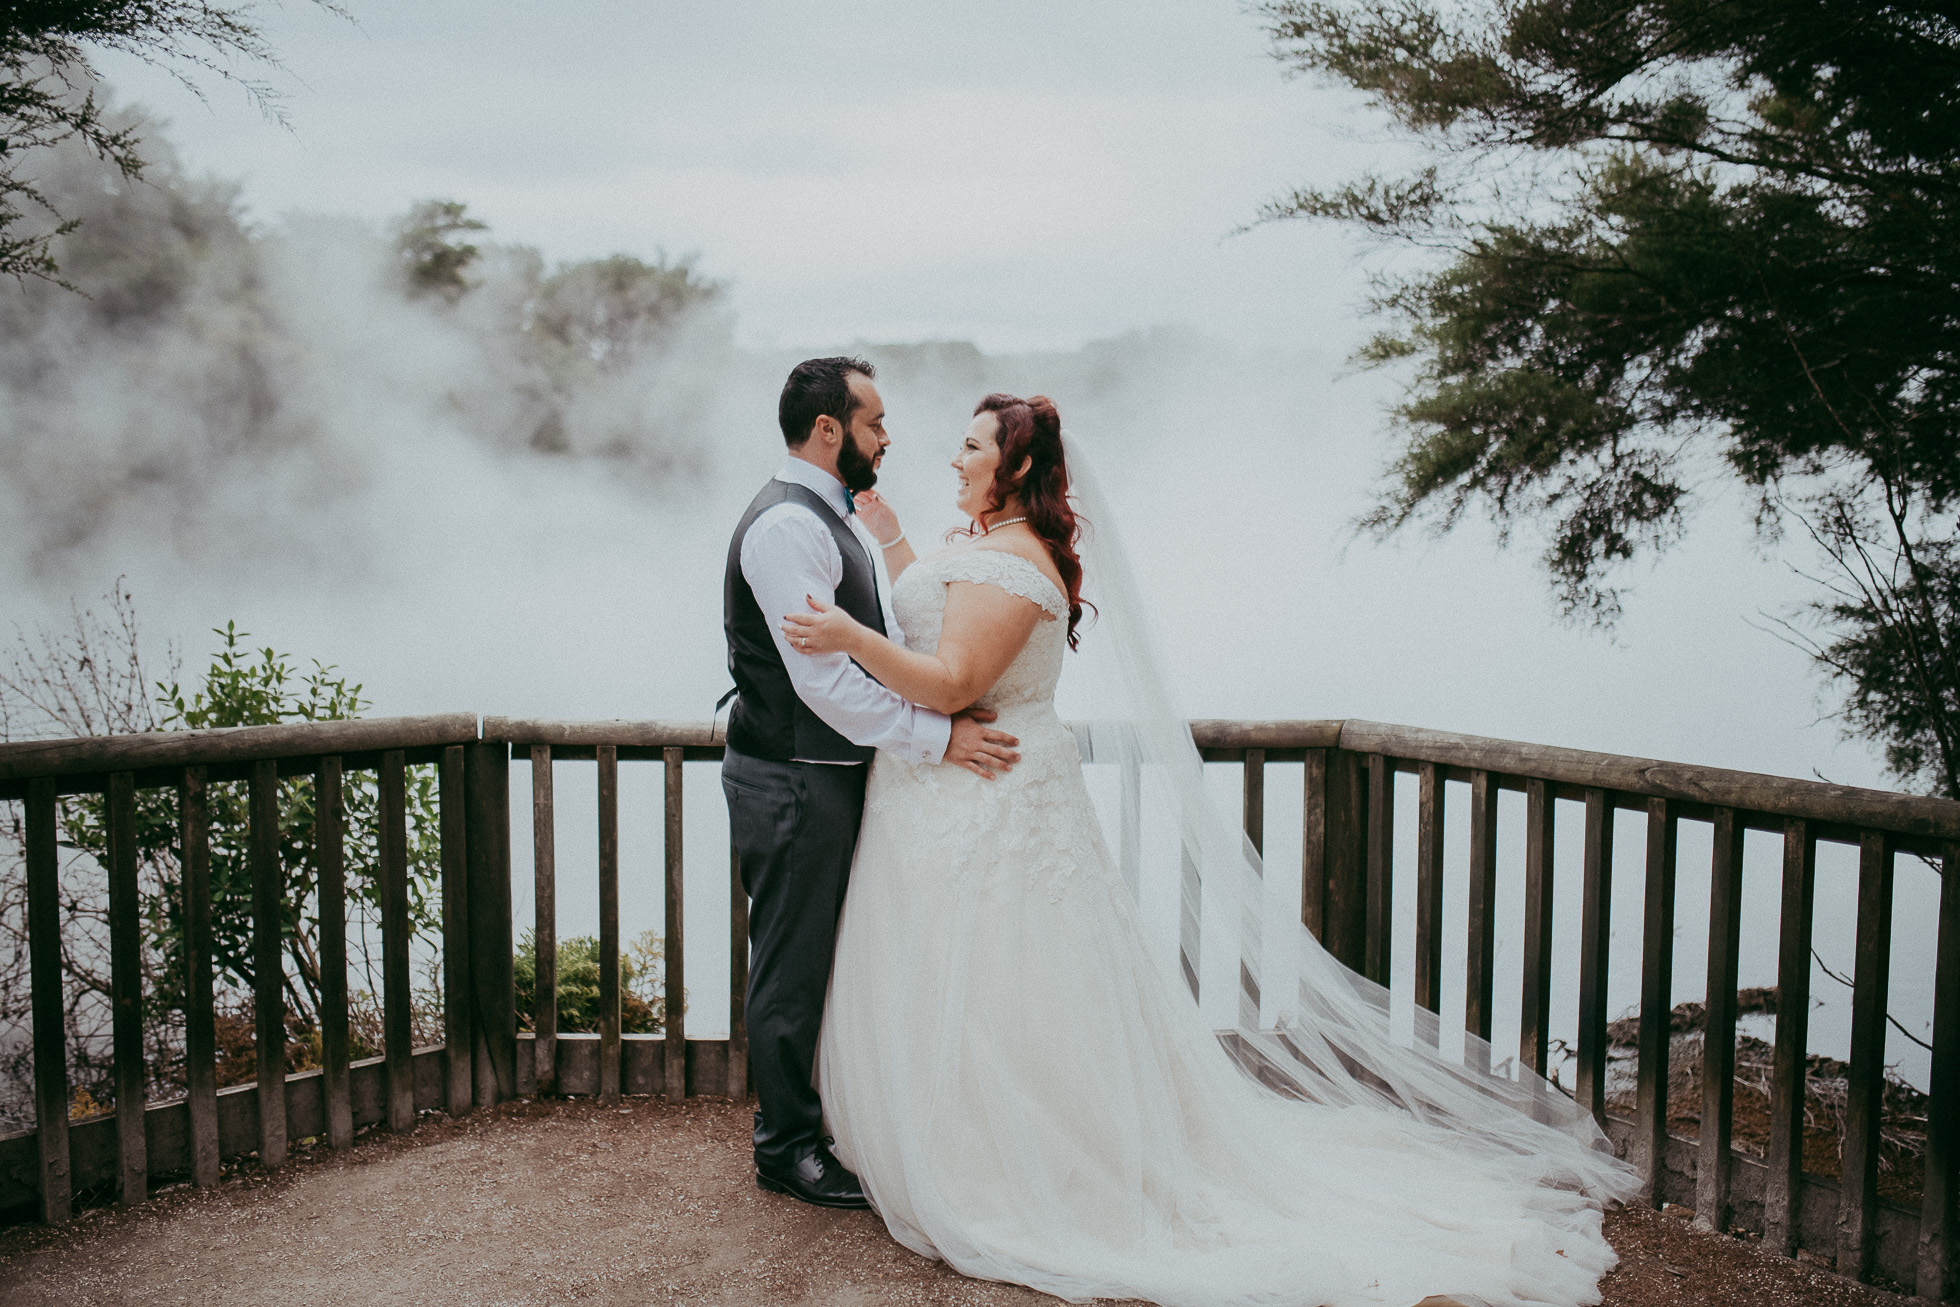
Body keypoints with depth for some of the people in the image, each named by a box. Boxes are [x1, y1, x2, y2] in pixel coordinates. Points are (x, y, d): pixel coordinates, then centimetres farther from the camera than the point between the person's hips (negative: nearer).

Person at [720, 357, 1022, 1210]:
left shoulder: (826, 519, 16)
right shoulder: (786, 524, -19)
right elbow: (822, 675, -25)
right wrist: (936, 737, -23)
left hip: (829, 776, 10)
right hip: (793, 781, -10)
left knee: (825, 957, 19)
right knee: (793, 966, 2)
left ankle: (819, 1121, 33)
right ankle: (785, 1147, 17)